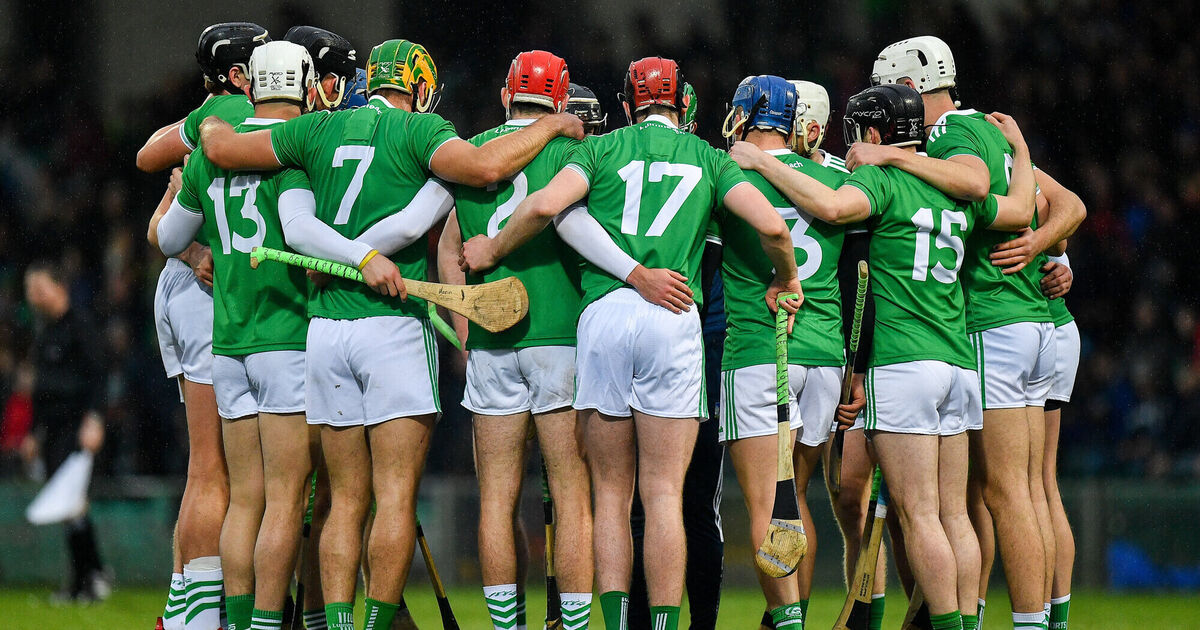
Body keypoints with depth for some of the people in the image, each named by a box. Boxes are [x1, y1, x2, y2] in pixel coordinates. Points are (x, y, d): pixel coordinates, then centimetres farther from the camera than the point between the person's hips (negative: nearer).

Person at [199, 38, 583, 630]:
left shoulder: (321, 130, 10)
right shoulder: (419, 130, -2)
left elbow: (222, 148, 14)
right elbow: (484, 166, -20)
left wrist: (212, 124, 36)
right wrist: (549, 126, -5)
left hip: (326, 330, 5)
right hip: (394, 324, -5)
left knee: (345, 500, 8)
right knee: (396, 497, -3)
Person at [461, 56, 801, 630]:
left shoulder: (602, 149, 12)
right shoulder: (708, 157, 15)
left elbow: (546, 204, -6)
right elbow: (771, 226, 2)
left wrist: (492, 251, 10)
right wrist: (786, 282, 21)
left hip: (602, 313, 0)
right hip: (673, 315, 0)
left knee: (610, 495, 7)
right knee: (664, 495, 1)